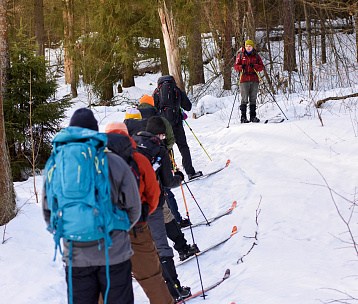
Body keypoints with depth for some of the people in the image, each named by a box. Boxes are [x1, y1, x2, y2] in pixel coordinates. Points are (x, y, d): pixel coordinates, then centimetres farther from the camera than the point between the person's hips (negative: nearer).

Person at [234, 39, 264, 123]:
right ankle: (243, 117, -2)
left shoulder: (256, 56, 10)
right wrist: (241, 67, -19)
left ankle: (253, 116, 11)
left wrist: (254, 66, -14)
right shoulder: (240, 55, 6)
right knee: (244, 99, -5)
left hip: (254, 79, 2)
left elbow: (261, 67, 5)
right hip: (244, 79, -2)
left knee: (253, 99, 6)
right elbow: (236, 66, 2)